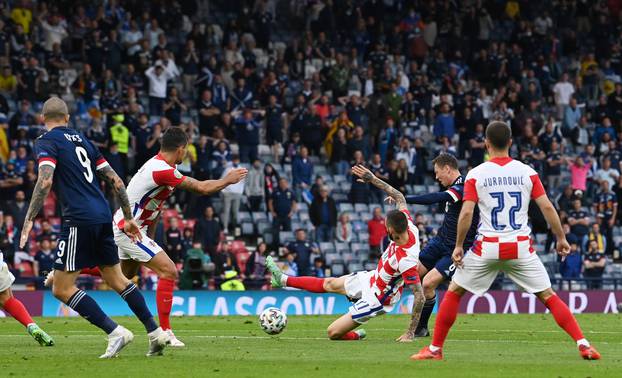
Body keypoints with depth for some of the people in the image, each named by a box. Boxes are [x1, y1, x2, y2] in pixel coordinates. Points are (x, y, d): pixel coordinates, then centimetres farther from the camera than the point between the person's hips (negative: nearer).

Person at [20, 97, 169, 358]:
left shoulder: (46, 143, -1)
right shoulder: (82, 140, 19)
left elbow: (45, 181, -19)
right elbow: (116, 181, 17)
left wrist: (29, 220, -17)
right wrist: (128, 218, 24)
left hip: (79, 219, -7)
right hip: (103, 216, 7)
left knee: (62, 289, -2)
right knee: (117, 279, 20)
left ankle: (115, 332, -10)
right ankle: (155, 332, 18)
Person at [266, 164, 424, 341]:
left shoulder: (406, 261, -42)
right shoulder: (410, 228, -21)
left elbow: (419, 295, -36)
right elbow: (400, 198, -4)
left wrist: (410, 333, -32)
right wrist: (373, 179, -6)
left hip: (377, 298, -8)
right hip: (372, 278, 8)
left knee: (333, 332, -2)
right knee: (330, 284, 28)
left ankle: (355, 336, 29)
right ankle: (284, 280, 46)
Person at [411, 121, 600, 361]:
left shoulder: (476, 174, -2)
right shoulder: (527, 172, 2)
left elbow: (466, 213, -10)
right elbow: (547, 207, -2)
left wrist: (458, 246, -2)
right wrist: (561, 238, 8)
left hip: (487, 248, -1)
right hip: (521, 248, 1)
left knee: (453, 293, 14)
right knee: (548, 296, 8)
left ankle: (435, 349, 13)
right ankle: (583, 344, -4)